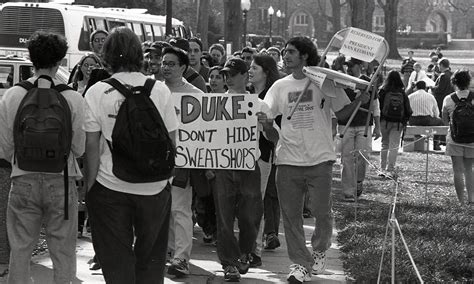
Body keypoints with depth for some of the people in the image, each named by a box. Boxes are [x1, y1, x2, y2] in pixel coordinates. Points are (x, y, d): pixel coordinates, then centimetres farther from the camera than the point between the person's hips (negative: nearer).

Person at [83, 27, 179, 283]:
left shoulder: (96, 92, -6)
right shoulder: (160, 90, -2)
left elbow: (91, 144, -7)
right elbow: (171, 139, 1)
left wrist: (90, 185, 1)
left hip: (110, 185, -1)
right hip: (154, 186, 1)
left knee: (116, 260, 7)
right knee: (151, 257, 15)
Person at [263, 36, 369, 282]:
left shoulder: (325, 82, 2)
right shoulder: (280, 86, 10)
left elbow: (342, 113, 4)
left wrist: (359, 101, -12)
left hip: (319, 159, -3)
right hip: (288, 159, 3)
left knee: (322, 211, -1)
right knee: (290, 214, 3)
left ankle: (319, 250, 26)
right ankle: (300, 263, 12)